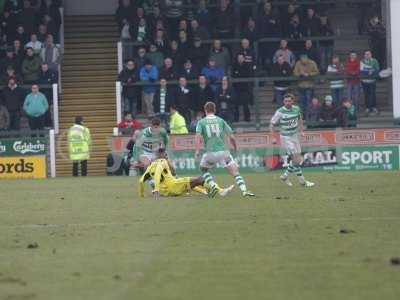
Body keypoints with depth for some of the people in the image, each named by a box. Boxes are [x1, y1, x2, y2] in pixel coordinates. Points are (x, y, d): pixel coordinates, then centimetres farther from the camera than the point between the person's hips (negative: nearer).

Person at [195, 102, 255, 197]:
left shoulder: (201, 122, 8)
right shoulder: (221, 121, 10)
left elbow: (198, 136, -9)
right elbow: (231, 137, 8)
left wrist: (197, 150, -14)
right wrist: (235, 147, 25)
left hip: (210, 153, 0)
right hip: (223, 151, 0)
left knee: (204, 169, 26)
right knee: (235, 172, 4)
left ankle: (212, 186, 5)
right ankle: (244, 190, -14)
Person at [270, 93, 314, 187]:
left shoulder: (296, 109, 0)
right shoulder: (280, 112, -15)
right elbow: (272, 125, -8)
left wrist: (301, 130, 10)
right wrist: (274, 137, -17)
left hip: (295, 136, 6)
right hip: (286, 138, -6)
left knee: (298, 160, 8)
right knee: (296, 160, -11)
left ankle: (285, 176, 25)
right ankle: (302, 181, -4)